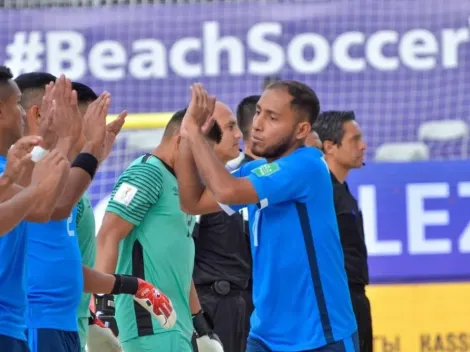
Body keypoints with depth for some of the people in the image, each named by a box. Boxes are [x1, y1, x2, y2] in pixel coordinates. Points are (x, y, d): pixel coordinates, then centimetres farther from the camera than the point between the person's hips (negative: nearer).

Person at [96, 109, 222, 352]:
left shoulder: (178, 184, 20)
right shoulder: (147, 173, -8)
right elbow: (108, 236, -16)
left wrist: (197, 317, 27)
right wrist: (104, 300, -23)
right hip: (149, 319, -9)